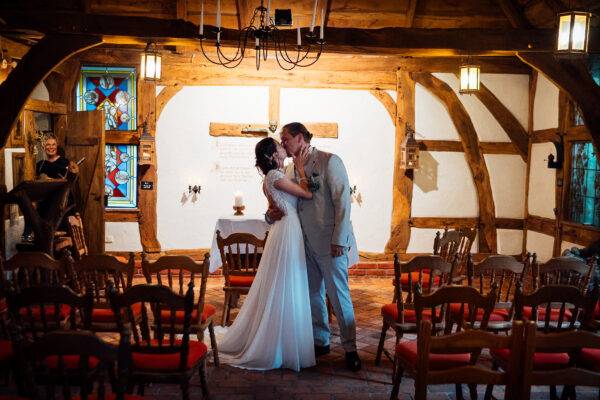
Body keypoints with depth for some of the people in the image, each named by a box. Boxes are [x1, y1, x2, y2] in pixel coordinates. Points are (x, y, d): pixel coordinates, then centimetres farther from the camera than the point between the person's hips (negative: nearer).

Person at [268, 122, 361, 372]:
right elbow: (284, 202, 16)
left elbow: (342, 200, -12)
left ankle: (350, 348, 9)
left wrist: (339, 239, -17)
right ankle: (320, 341, 27)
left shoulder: (329, 161, -7)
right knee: (313, 294, 13)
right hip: (305, 242, 7)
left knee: (338, 295, -1)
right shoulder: (290, 169, 12)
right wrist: (271, 214, -8)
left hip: (329, 242, -6)